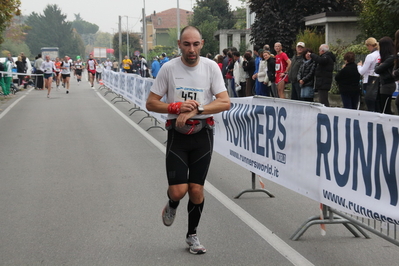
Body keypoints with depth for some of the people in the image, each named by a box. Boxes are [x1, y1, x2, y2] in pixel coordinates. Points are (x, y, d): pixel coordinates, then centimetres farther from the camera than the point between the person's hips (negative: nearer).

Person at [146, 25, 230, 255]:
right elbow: (151, 103, -1)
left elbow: (225, 103, -9)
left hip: (203, 134, 1)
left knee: (196, 190, 4)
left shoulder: (211, 67, -4)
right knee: (178, 191, -10)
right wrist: (177, 107, -18)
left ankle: (192, 235, 25)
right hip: (177, 133, -1)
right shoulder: (169, 68, -5)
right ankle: (172, 206, 27)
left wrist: (195, 110, -20)